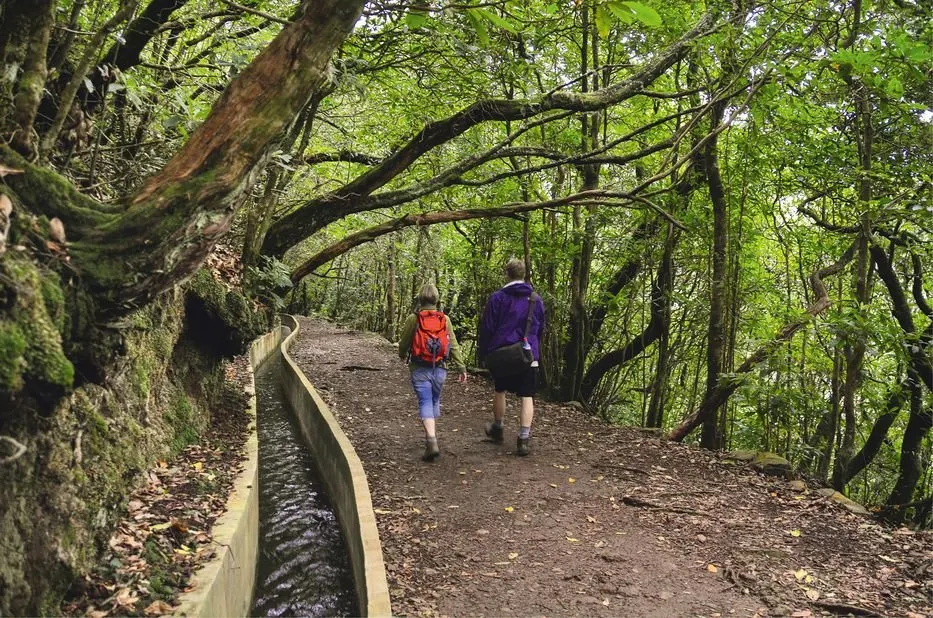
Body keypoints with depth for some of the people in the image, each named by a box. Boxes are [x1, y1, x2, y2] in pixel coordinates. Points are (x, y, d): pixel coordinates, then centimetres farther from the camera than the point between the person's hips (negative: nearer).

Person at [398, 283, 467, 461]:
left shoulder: (413, 319, -5)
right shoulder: (445, 319, 1)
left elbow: (403, 343, 3)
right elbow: (454, 345, 0)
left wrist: (402, 356, 25)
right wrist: (461, 367, 4)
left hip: (420, 369, -3)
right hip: (439, 369, 3)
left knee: (425, 403, -5)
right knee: (435, 401, 20)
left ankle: (432, 442, -20)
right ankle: (431, 435, 33)